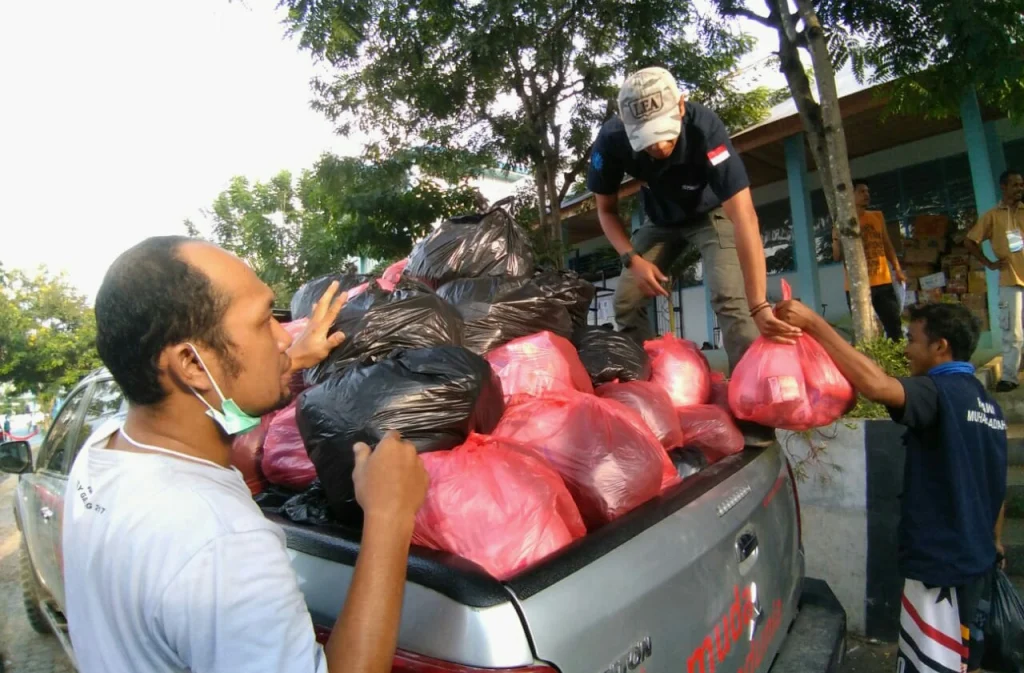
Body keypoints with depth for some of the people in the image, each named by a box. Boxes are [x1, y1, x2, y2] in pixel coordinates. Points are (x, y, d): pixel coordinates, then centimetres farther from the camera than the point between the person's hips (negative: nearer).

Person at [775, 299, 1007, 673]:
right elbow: (996, 485, 17)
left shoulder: (940, 393, -19)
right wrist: (995, 543, 27)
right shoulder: (988, 405, 10)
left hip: (940, 564, -10)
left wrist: (813, 323, -38)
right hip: (977, 559, 10)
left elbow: (876, 384, -40)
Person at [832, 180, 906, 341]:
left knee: (895, 327, 9)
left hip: (883, 281, 5)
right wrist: (836, 238, -22)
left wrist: (897, 268, 11)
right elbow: (837, 257, -5)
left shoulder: (878, 216, 12)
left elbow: (887, 245, 19)